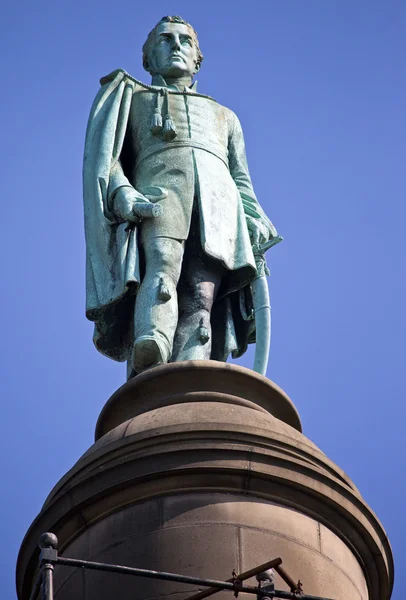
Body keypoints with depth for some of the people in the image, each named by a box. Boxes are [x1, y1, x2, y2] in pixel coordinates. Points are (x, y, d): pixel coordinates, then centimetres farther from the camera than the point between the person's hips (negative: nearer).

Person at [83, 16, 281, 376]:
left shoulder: (224, 116, 39)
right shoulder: (132, 99, 31)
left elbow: (241, 182, 27)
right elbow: (105, 158, 14)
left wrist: (253, 221, 5)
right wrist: (121, 192, -8)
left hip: (219, 201, 3)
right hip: (158, 193, -3)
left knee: (201, 299, -23)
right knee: (163, 267, -34)